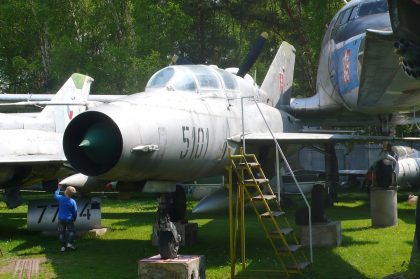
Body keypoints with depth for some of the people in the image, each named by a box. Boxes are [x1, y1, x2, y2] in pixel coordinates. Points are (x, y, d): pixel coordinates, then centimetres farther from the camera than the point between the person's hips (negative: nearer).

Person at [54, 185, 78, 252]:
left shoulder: (60, 198, -9)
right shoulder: (73, 202, -11)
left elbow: (56, 195, 15)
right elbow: (75, 212, -3)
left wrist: (59, 188, 28)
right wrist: (74, 219, 13)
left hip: (61, 219, 2)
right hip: (69, 219, -2)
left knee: (61, 232, 10)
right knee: (71, 231, 13)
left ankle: (63, 246, 8)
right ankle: (69, 243, -3)